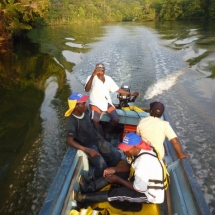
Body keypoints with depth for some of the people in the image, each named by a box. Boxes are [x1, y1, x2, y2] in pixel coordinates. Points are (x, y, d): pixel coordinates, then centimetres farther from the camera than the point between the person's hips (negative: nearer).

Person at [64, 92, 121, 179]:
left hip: (97, 140, 6)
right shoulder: (71, 121, -22)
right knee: (102, 165, -24)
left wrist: (100, 138, 14)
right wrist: (88, 150, -30)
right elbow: (70, 141, -23)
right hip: (87, 145, -6)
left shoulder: (85, 112, -2)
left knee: (117, 155, -5)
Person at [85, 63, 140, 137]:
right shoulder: (91, 78, -10)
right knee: (95, 120, -29)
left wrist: (131, 94, 4)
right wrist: (92, 76, -39)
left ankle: (106, 132, 16)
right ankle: (101, 136, -2)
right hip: (96, 103, -4)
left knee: (116, 120, -12)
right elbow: (86, 90, -27)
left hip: (107, 103, 4)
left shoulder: (108, 78, 5)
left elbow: (117, 89, 10)